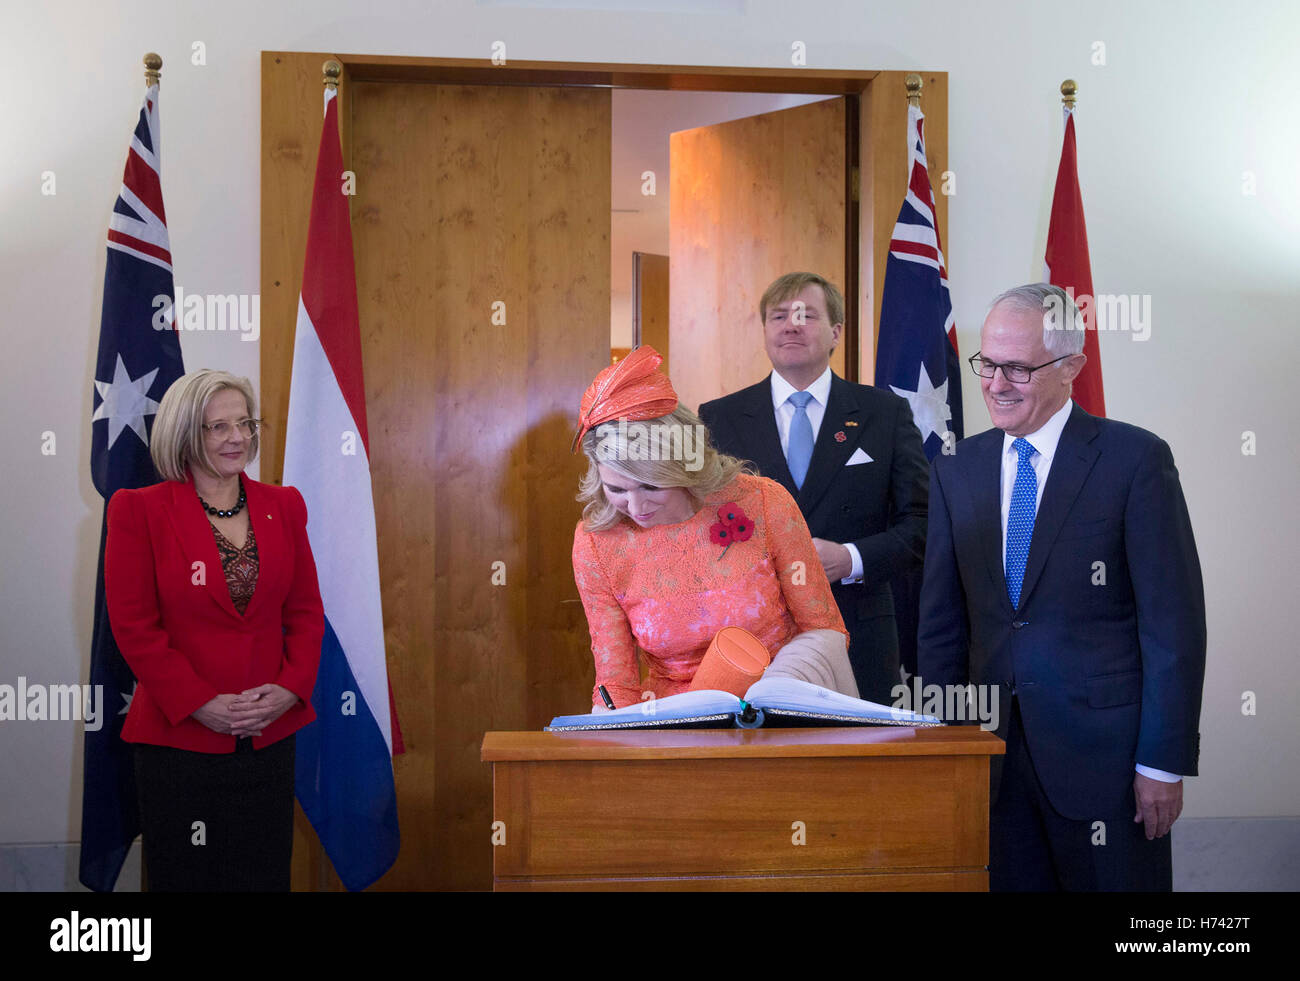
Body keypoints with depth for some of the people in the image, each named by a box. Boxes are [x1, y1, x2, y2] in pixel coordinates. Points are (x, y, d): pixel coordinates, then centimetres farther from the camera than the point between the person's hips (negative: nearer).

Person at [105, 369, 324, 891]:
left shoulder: (283, 505, 8)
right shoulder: (139, 510, -4)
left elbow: (306, 611, 9)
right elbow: (133, 625, -8)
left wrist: (290, 688, -7)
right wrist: (202, 704, -14)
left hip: (271, 733, 4)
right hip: (179, 738, -3)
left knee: (265, 874, 10)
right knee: (186, 877, 7)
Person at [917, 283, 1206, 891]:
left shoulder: (1135, 459, -5)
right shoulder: (956, 472, 8)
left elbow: (1173, 622, -7)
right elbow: (941, 624, 11)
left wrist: (1164, 762, -11)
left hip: (1105, 749, -4)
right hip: (994, 750, 4)